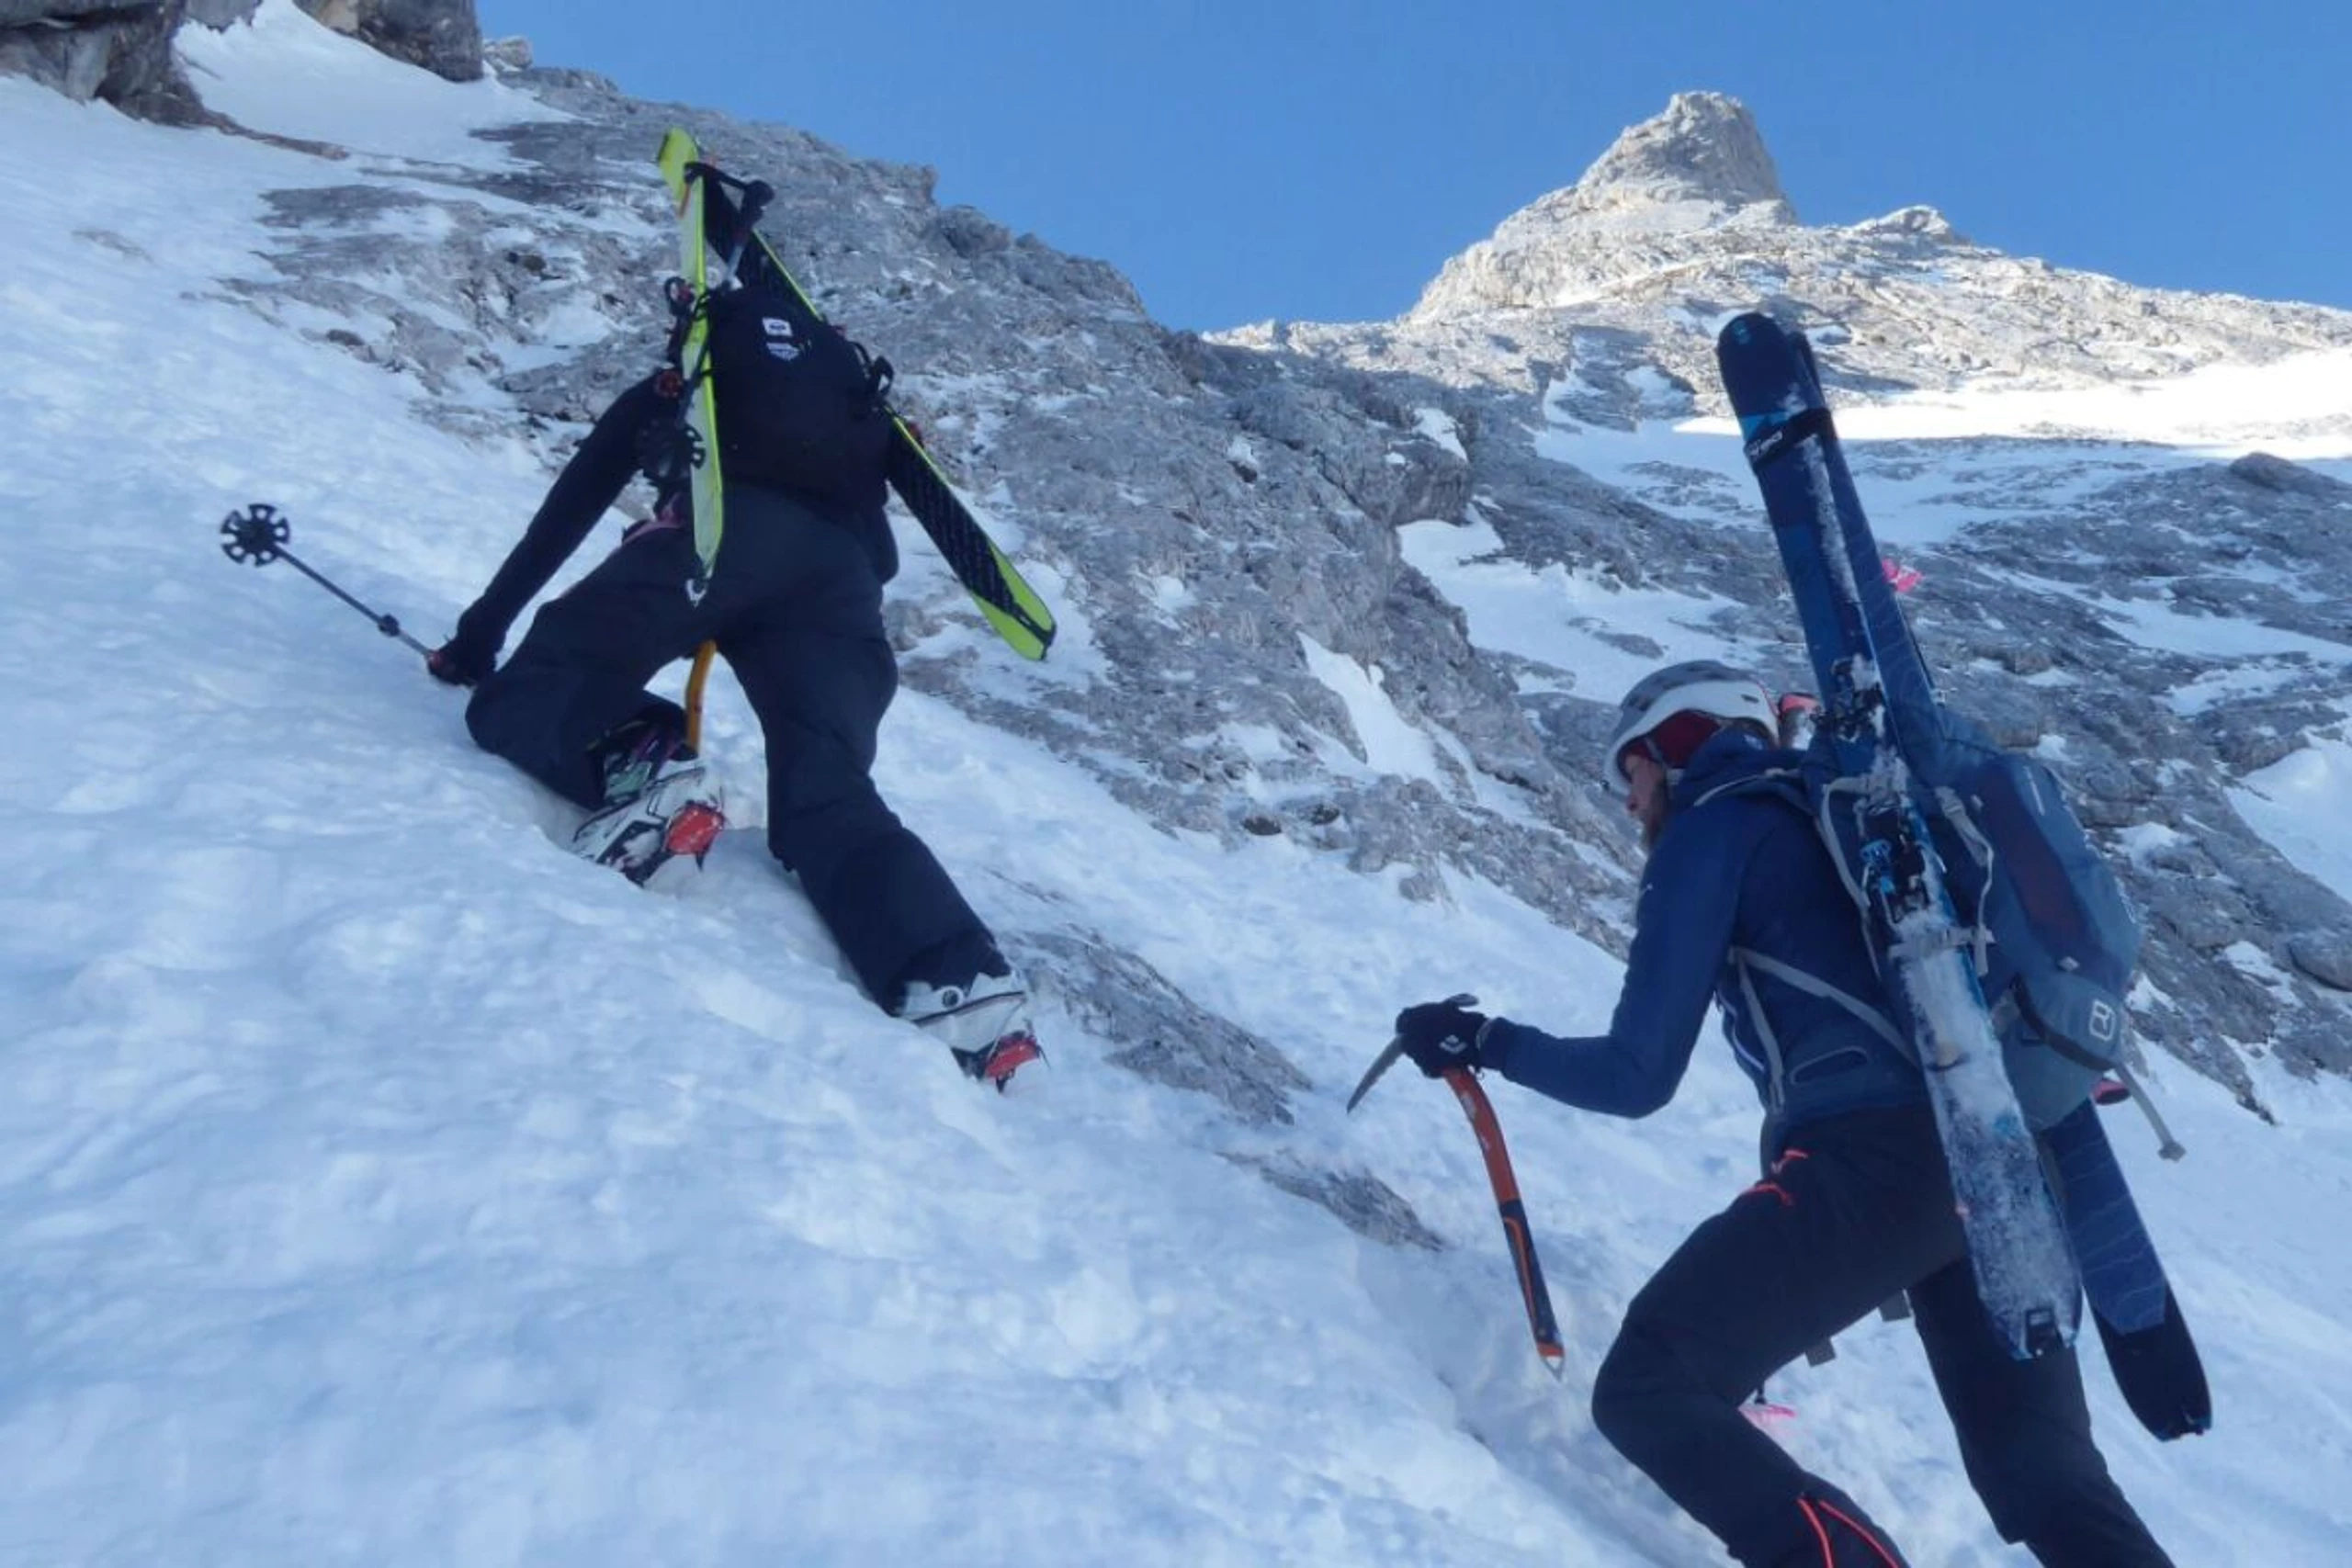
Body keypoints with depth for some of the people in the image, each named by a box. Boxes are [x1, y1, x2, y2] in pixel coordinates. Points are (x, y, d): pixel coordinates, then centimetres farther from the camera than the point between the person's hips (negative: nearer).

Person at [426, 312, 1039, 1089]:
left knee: (521, 698, 3)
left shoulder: (668, 389, 34)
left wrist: (477, 636, 39)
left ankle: (641, 774, -31)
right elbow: (880, 554, 39)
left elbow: (563, 516, 32)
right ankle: (961, 987, -29)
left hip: (721, 527, -3)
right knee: (830, 799, -3)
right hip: (843, 572, 3)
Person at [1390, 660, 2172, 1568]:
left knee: (1647, 1389, -5)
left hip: (1875, 1154, -8)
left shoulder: (1710, 826, 6)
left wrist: (1484, 1042, 16)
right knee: (2045, 1471, 18)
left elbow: (1637, 1076, 1)